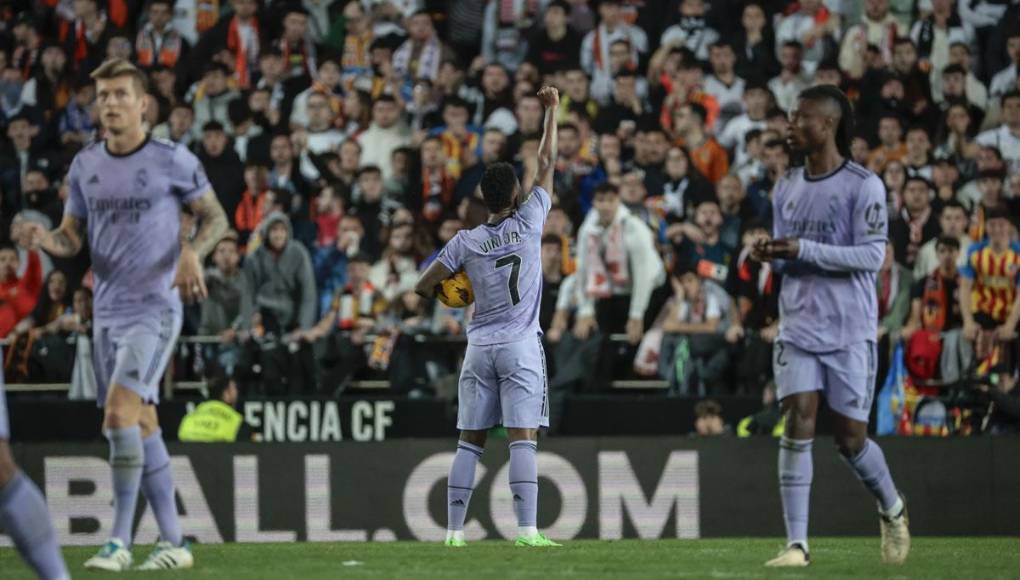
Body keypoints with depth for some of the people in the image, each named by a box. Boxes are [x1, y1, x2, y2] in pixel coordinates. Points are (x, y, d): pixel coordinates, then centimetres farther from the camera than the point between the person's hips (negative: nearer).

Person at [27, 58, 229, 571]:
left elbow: (215, 216, 4)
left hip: (154, 307, -6)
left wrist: (192, 252, -15)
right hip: (107, 312, 6)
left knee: (119, 411, -20)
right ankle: (173, 542, 14)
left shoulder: (172, 160, -5)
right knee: (141, 423, 8)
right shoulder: (85, 165, 9)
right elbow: (71, 237, 14)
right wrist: (49, 240, -10)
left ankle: (120, 540, -17)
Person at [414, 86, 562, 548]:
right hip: (521, 346, -2)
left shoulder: (466, 242, 0)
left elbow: (424, 287, 3)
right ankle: (527, 530, -17)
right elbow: (546, 162, 3)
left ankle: (454, 531, 4)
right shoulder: (528, 223, -4)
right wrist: (552, 110, 12)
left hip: (479, 347, 2)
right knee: (523, 439, -9)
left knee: (469, 441, 6)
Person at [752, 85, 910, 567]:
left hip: (850, 331, -4)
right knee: (798, 423, -10)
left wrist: (804, 250, -21)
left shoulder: (864, 186, -7)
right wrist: (771, 255, -4)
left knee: (850, 438, 2)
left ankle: (892, 508, 32)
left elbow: (871, 255, -14)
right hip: (799, 325, 4)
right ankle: (796, 543, -11)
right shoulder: (787, 188, 11)